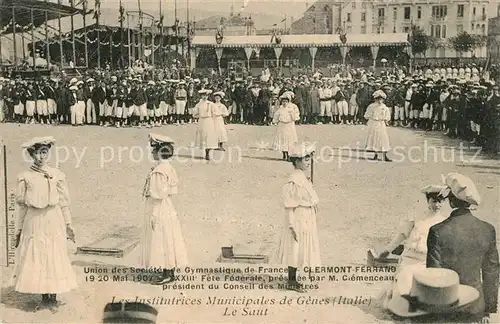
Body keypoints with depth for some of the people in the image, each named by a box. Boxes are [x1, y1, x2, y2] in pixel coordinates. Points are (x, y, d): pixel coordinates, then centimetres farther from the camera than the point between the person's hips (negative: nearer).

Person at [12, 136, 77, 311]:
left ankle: (53, 298, 13)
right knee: (36, 259, 4)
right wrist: (19, 229, 8)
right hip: (33, 222, 1)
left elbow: (64, 202, 5)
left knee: (54, 258, 2)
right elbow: (22, 205, 7)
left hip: (53, 221, -1)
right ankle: (44, 298, 16)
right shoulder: (25, 177, 3)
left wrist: (68, 224, 5)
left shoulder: (57, 175, 1)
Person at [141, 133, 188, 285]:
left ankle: (168, 275, 6)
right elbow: (174, 184, 13)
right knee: (167, 242, 14)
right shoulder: (168, 167, 7)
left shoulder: (159, 171, -21)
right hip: (166, 208, 10)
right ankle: (170, 272, 22)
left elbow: (159, 195, -21)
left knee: (162, 242, -2)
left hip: (159, 209, -10)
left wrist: (154, 216, -17)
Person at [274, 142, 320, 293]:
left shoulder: (303, 178, 9)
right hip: (298, 222, -9)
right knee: (295, 252, 1)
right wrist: (293, 227, -19)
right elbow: (289, 206, -19)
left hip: (306, 221, 9)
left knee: (298, 253, 16)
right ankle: (291, 282, 12)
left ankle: (293, 280, 26)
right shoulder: (294, 181, -19)